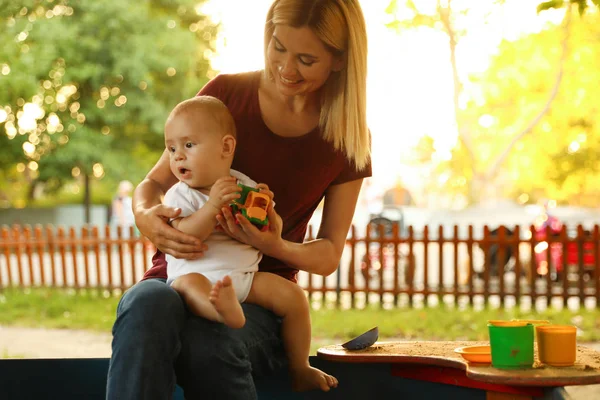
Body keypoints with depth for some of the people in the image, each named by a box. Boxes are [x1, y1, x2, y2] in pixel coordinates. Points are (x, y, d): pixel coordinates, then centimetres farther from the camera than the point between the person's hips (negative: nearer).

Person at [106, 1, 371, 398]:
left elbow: (329, 254, 9)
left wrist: (276, 246, -15)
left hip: (259, 297, -1)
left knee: (206, 343, -39)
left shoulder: (347, 140, 5)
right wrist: (147, 217, -15)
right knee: (148, 306, -38)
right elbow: (154, 183, 10)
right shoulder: (225, 93, 5)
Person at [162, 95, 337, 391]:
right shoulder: (180, 195, 0)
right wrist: (212, 205, -28)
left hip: (245, 276, 3)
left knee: (293, 296, -10)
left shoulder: (246, 187, 8)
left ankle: (299, 369, 4)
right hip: (196, 273, -3)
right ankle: (226, 310, -69)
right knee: (188, 285, -35)